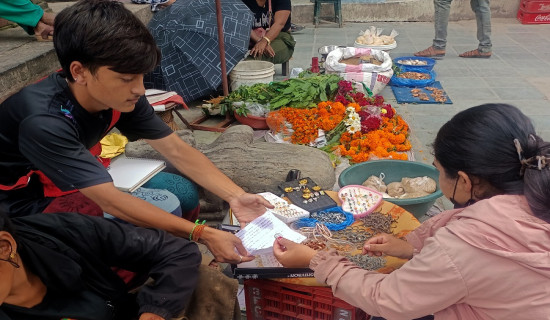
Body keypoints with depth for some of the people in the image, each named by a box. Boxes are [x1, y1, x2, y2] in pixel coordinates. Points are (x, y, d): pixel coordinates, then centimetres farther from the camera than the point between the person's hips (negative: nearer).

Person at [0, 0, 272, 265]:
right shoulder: (44, 122, -35)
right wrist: (202, 234, -37)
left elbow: (177, 151, -12)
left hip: (80, 184, 6)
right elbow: (110, 202, -37)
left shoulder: (121, 96, -16)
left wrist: (236, 196, -23)